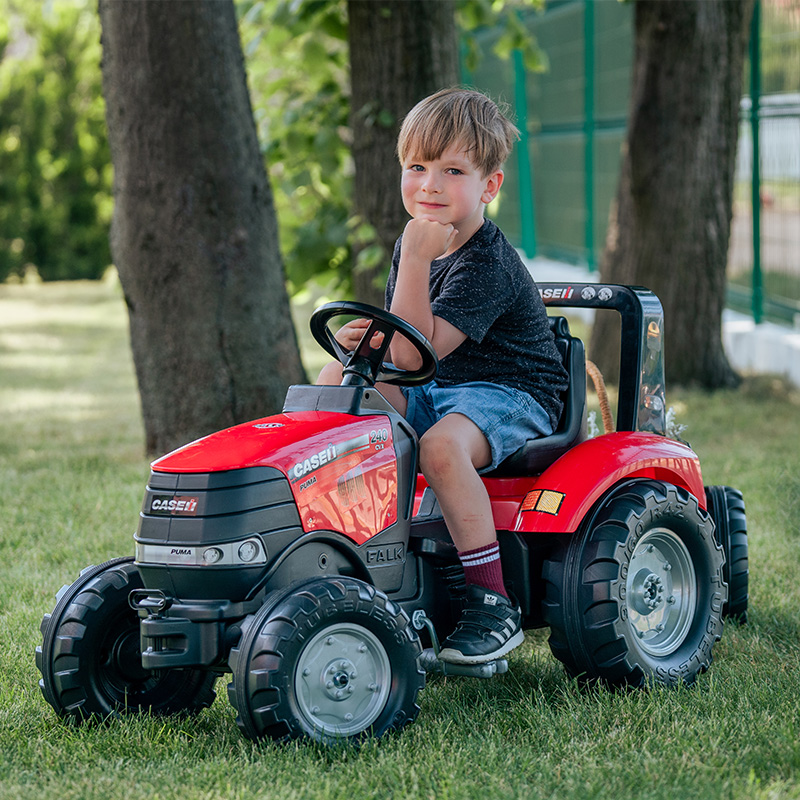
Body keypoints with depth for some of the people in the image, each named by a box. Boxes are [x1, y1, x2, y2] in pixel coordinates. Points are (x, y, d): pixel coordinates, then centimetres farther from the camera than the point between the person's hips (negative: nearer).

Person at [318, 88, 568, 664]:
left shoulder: (486, 265, -22)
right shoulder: (415, 245, 6)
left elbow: (414, 352, -30)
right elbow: (397, 341, 14)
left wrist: (415, 260, -32)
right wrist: (364, 335, -10)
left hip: (512, 398, -9)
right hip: (437, 389, 9)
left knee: (442, 444, -37)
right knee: (336, 377, -1)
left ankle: (495, 602, -31)